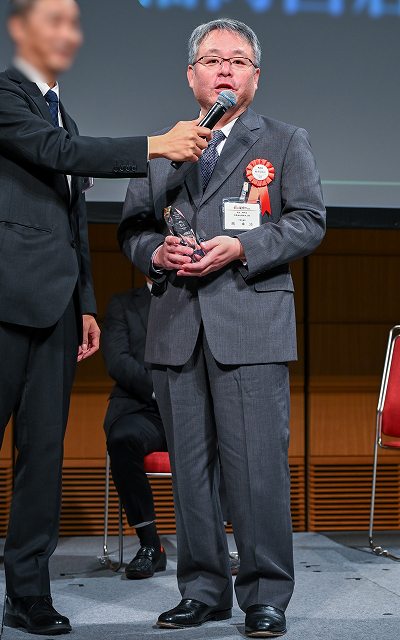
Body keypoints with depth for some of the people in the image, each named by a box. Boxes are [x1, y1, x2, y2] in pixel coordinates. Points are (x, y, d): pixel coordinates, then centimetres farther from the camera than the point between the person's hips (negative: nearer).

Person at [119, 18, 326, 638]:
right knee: (189, 464, 6)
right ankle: (203, 589, 17)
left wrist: (241, 248, -12)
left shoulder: (286, 142, 11)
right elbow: (132, 227, 17)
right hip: (176, 326, 4)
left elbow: (308, 222, 1)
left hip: (250, 323, -3)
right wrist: (156, 251, -5)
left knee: (257, 463, -7)